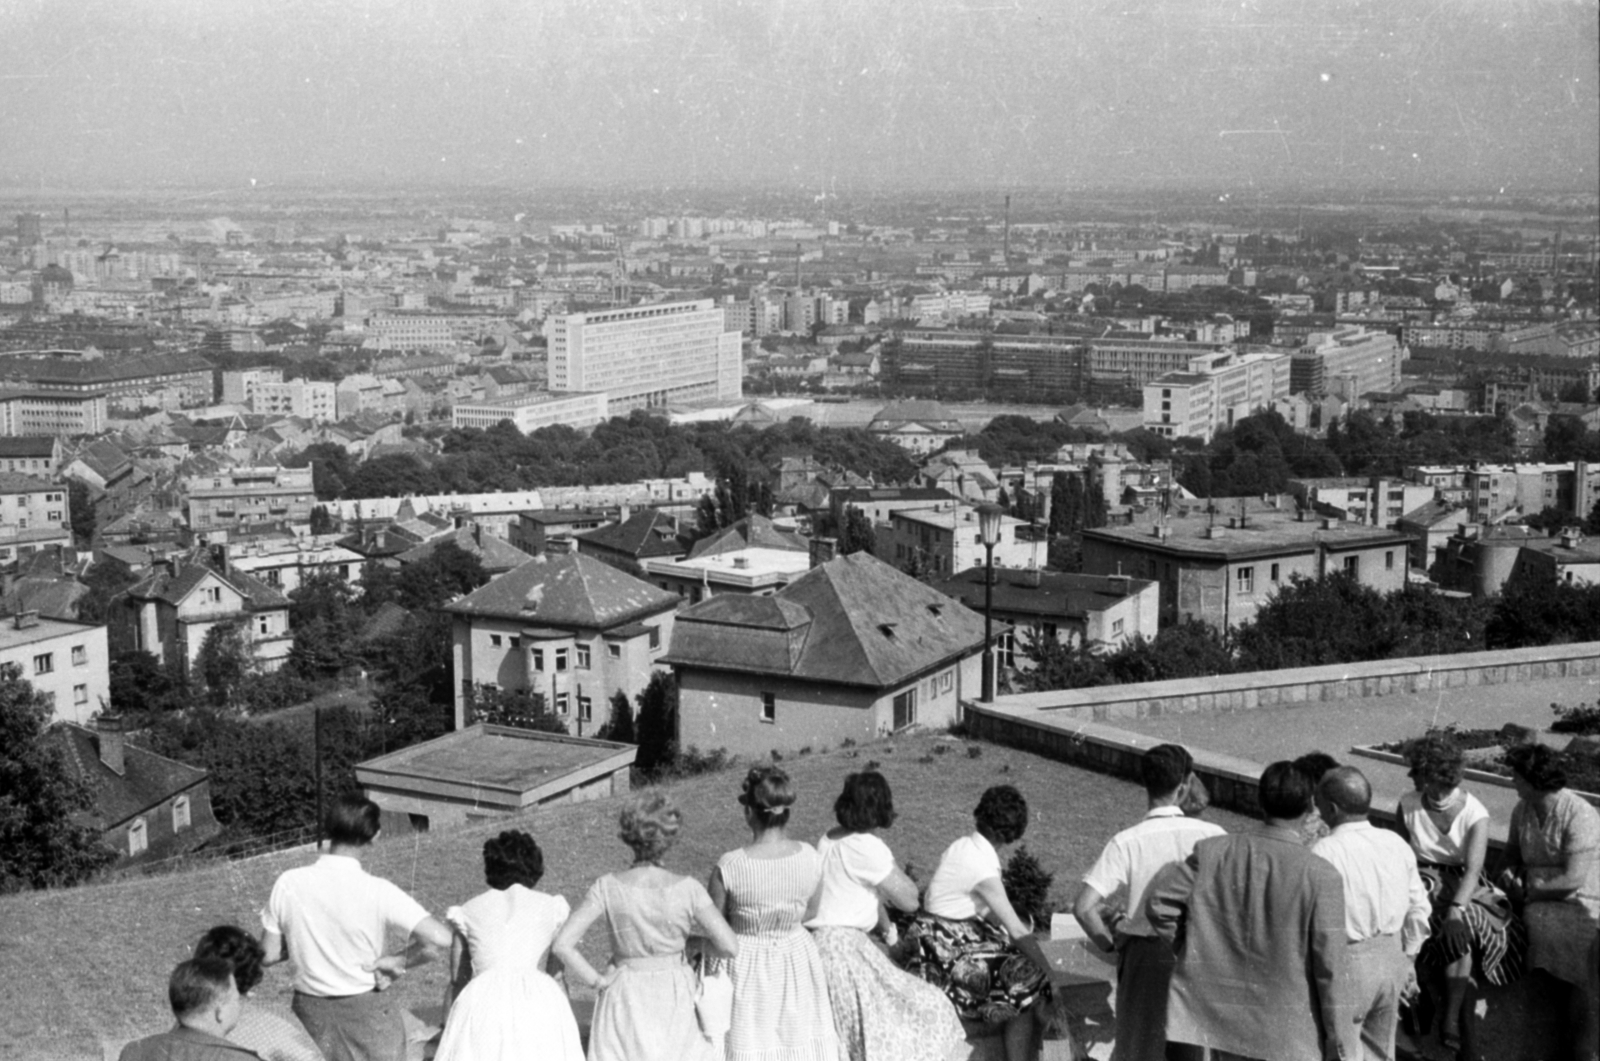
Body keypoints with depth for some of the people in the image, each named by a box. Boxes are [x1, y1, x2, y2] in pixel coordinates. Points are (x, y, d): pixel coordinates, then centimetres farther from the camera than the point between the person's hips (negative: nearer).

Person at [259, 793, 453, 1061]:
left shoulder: (289, 884, -10)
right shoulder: (377, 892, -18)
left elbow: (268, 955, -2)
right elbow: (439, 938, -26)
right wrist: (397, 961, -11)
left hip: (310, 1011, 3)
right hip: (366, 1013, -3)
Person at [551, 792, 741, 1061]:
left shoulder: (609, 887, -12)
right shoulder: (687, 889, -14)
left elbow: (562, 945, -18)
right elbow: (730, 947, -14)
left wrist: (598, 981, -6)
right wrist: (702, 937, 6)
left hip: (626, 1000, 0)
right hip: (673, 998, 0)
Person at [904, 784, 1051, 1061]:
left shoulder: (963, 846, 3)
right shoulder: (983, 866, -22)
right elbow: (1016, 930, -19)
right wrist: (1052, 975, -13)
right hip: (948, 953, -8)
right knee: (1027, 986, -5)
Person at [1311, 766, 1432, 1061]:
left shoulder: (1324, 853, -20)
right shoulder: (1396, 844, 0)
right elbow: (1419, 908, 8)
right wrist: (1408, 958, 20)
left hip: (1348, 963, -6)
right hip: (1392, 959, 6)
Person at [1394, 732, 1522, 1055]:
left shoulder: (1475, 814, -14)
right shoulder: (1408, 805, -5)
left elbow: (1473, 868, -23)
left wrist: (1456, 909, -37)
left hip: (1462, 885, -2)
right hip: (1424, 880, 2)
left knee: (1460, 928, -32)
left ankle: (1451, 1017, -24)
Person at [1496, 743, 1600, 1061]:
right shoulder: (1522, 810, 8)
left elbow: (1572, 881, -18)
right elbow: (1511, 853, 21)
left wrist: (1528, 890, -12)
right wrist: (1508, 872, -1)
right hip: (1537, 901, 6)